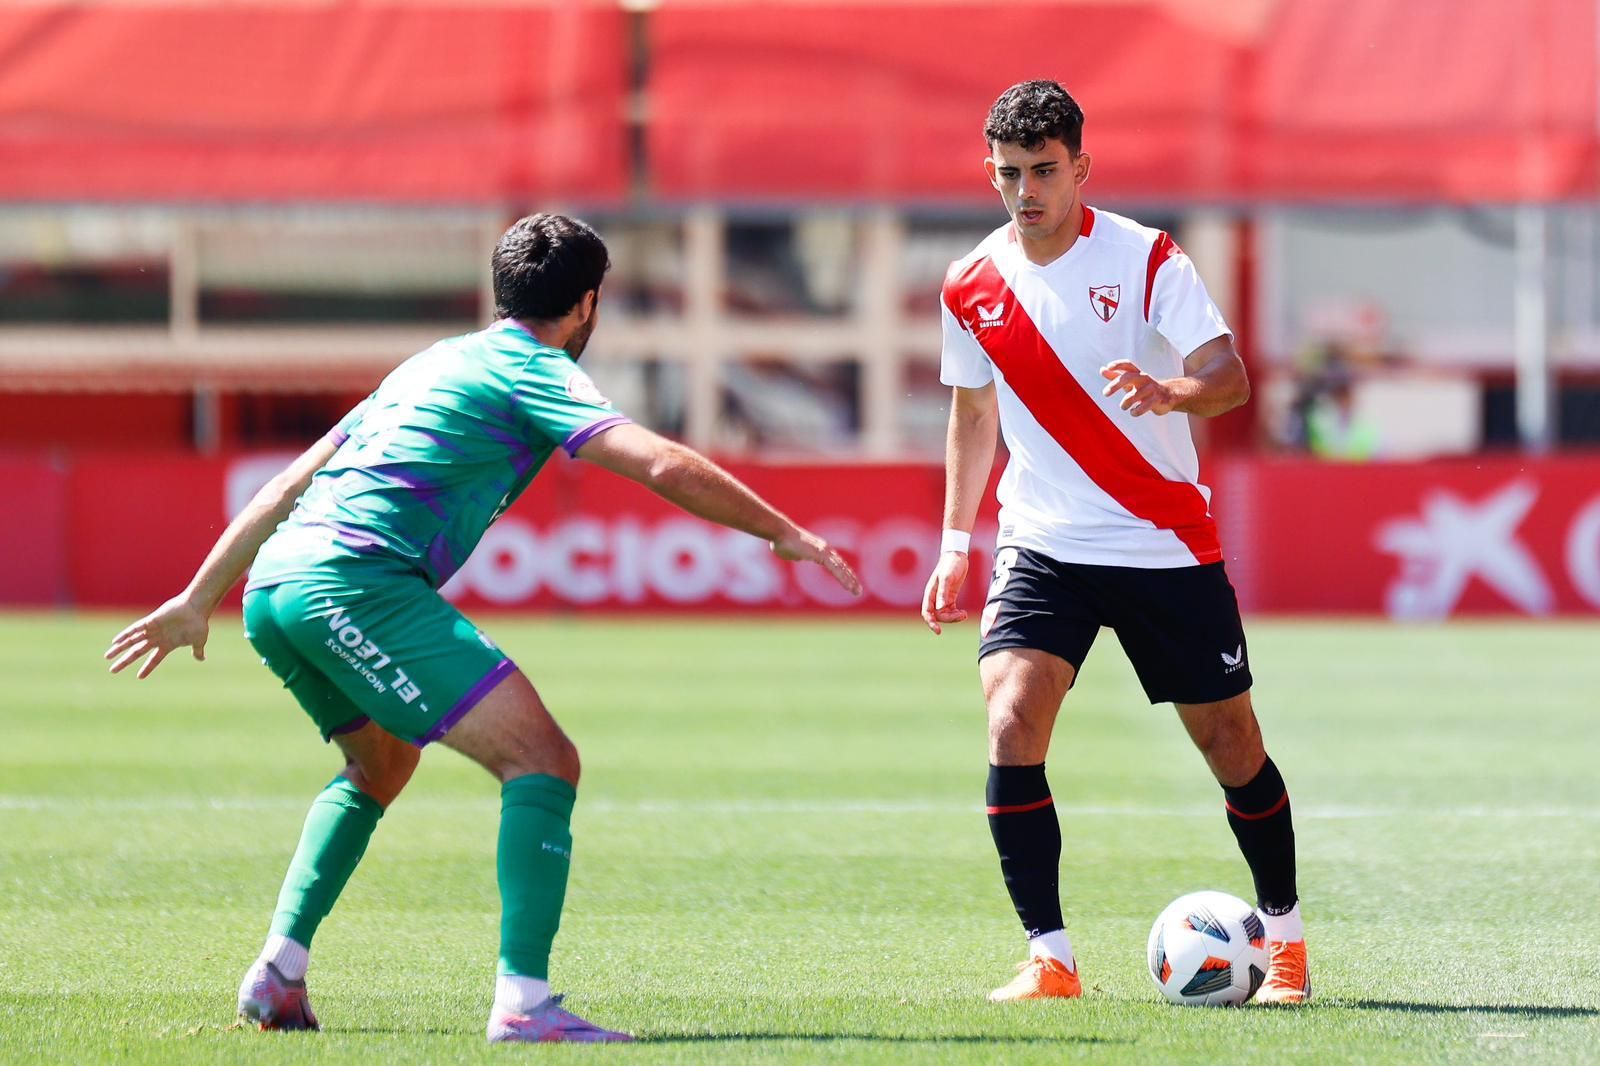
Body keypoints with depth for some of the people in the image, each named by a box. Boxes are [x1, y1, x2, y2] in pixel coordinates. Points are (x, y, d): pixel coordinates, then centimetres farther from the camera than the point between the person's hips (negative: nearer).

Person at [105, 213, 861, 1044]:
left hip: (273, 588, 9)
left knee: (382, 762, 33)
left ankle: (278, 972, 22)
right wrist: (783, 533, 0)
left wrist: (197, 600, 32)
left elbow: (291, 484, 29)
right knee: (543, 761, -9)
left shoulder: (434, 363, 28)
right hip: (356, 584, -9)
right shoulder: (532, 372, 3)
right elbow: (664, 467, -10)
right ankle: (522, 1000, -21)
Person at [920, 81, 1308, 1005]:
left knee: (1229, 739, 5)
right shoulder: (972, 289, 3)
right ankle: (1050, 960, -14)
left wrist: (1169, 393, -38)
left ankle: (1285, 938, 27)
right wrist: (956, 542, 12)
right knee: (1012, 724, -19)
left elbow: (1230, 377, -16)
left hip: (1167, 545, -2)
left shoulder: (1147, 259, -8)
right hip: (1042, 546, 2)